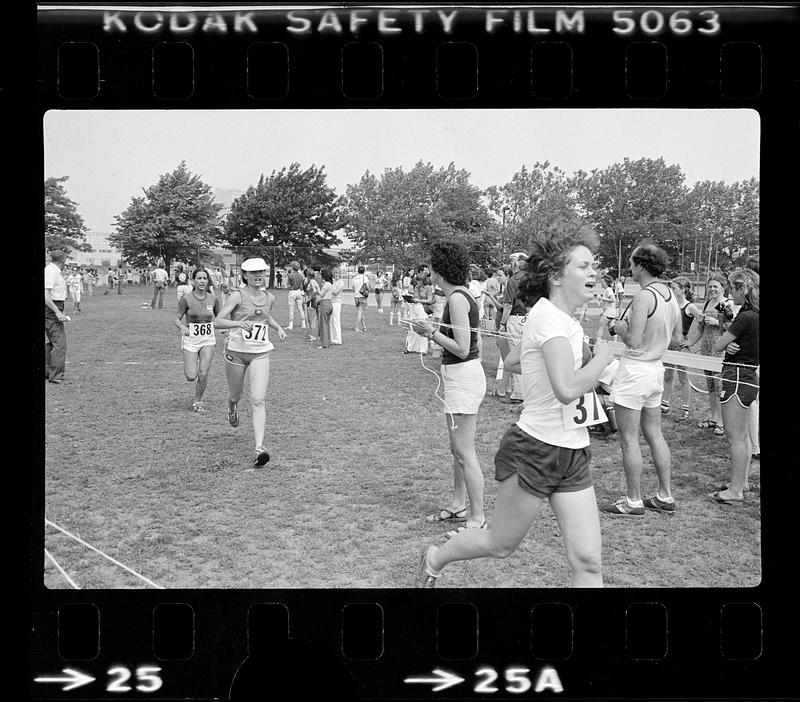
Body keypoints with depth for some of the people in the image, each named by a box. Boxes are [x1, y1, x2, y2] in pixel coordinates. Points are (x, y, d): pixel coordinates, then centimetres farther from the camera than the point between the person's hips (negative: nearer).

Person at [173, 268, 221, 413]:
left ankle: (197, 401, 14)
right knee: (191, 377, -6)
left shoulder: (213, 298, -1)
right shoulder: (186, 299, -9)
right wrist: (182, 327, -25)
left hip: (208, 340, 2)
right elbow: (177, 319, -3)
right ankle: (190, 367, 32)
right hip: (190, 339, -2)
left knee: (203, 374, -8)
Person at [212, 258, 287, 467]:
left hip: (260, 354, 2)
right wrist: (238, 323, -33)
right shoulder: (237, 295, -8)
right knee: (235, 395, 16)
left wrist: (278, 327, 12)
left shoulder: (269, 298, 7)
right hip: (236, 351, -2)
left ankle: (259, 448, -18)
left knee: (258, 401, -12)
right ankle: (232, 408, 55)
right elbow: (217, 322, -16)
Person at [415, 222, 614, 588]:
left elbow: (512, 360, 25)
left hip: (572, 455, 8)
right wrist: (602, 357, -17)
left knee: (587, 562, 3)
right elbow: (567, 390, -32)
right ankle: (434, 559, 41)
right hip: (535, 450, -8)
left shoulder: (558, 319, 10)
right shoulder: (548, 316, -19)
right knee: (500, 545, 13)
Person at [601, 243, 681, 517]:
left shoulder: (644, 296, -20)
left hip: (635, 370, -9)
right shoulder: (671, 295, 7)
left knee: (629, 439, 1)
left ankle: (633, 502, 9)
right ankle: (665, 497, 24)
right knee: (654, 434, 16)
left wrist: (619, 327, -6)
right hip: (656, 369, 9)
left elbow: (633, 341, -24)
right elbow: (676, 339, 14)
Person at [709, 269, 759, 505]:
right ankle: (742, 481, 28)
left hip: (737, 379, -10)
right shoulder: (755, 315, 8)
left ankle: (735, 490, 3)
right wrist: (732, 344, -10)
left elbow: (717, 346, -14)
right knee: (743, 436, 17)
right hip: (749, 378, 10)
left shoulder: (745, 317, -21)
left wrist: (727, 342, 5)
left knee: (735, 438, -3)